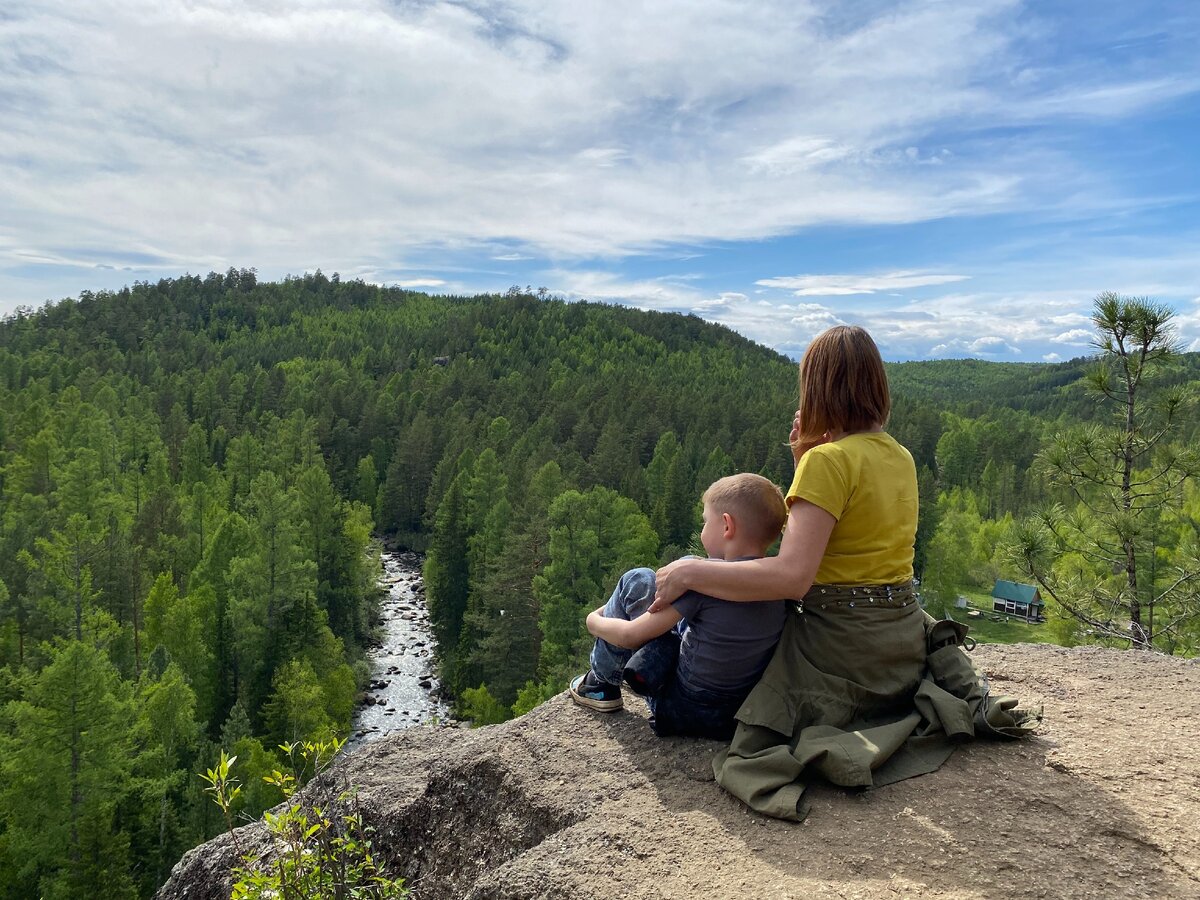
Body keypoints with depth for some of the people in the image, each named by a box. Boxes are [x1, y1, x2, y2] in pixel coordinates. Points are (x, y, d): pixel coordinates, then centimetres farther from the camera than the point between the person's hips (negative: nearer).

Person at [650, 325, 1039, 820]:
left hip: (840, 644, -7)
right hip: (902, 635, 8)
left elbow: (792, 575, -28)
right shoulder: (901, 456, 6)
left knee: (757, 746, 5)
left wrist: (689, 573, -24)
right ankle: (964, 702, 10)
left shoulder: (827, 460, -19)